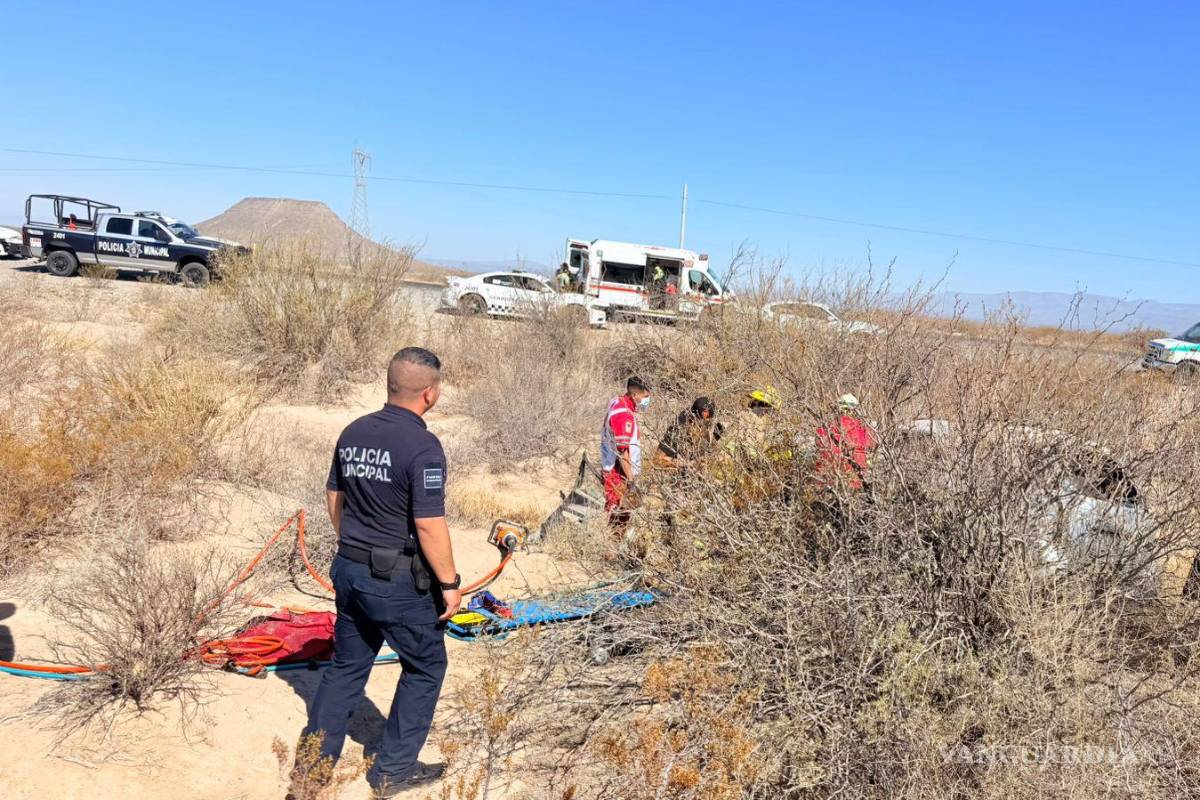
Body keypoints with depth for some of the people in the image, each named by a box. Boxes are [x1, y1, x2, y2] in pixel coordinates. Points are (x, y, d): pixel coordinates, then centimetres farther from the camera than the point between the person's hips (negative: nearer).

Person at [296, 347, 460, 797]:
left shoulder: (353, 433, 2)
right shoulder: (422, 446, -21)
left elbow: (334, 499, 12)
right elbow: (429, 526, -22)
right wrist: (449, 583, -12)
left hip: (350, 571, 7)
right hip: (399, 582, -7)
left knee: (347, 665, 21)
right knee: (425, 667, 13)